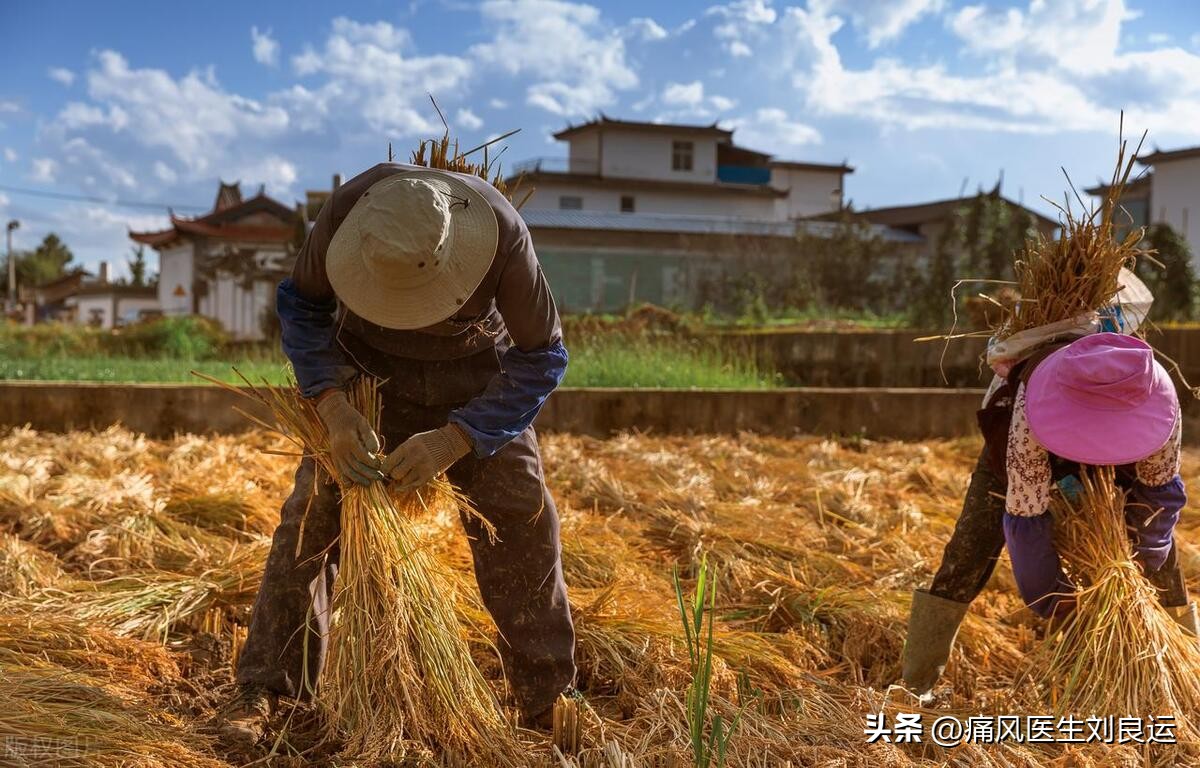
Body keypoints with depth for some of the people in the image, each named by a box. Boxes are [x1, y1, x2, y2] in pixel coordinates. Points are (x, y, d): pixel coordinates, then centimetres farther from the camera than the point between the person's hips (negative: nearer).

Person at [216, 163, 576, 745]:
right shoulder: (349, 208, -31)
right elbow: (301, 303, -11)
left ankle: (548, 701, 8)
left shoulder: (501, 232, -35)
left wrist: (453, 441, -31)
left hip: (476, 378, -1)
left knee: (521, 522, -7)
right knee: (311, 516, -9)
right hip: (371, 368, 1)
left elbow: (541, 357, -23)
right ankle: (263, 688, 5)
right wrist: (331, 406, -25)